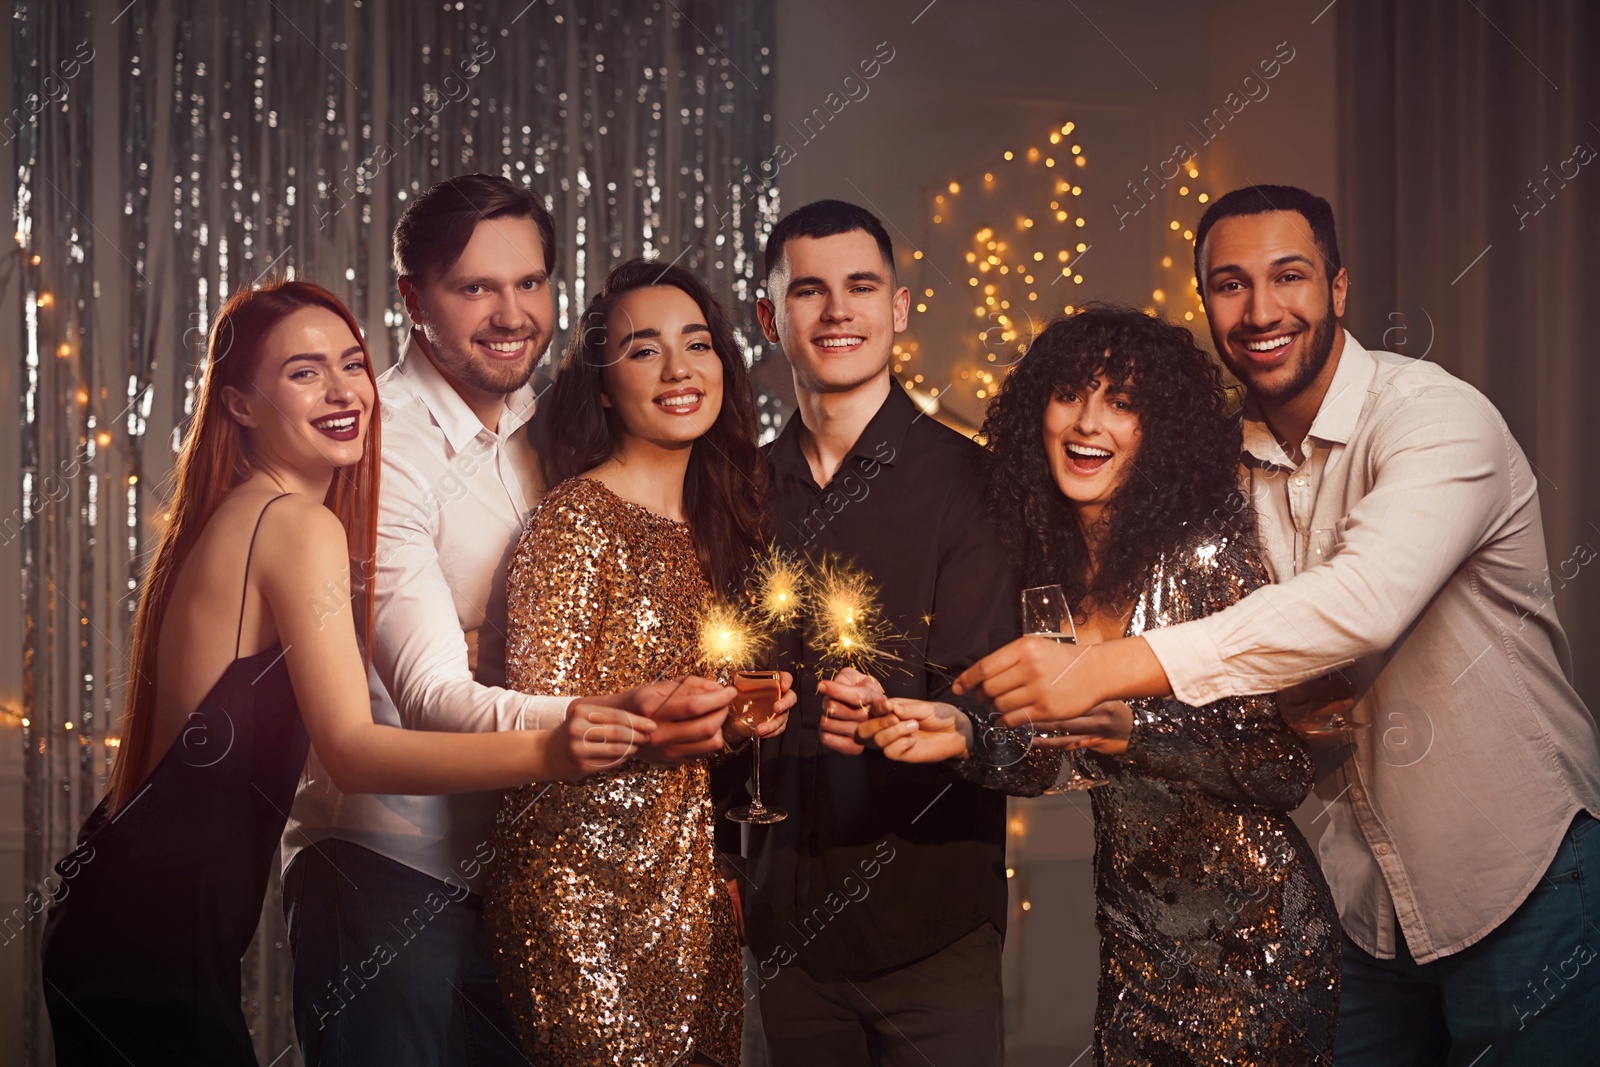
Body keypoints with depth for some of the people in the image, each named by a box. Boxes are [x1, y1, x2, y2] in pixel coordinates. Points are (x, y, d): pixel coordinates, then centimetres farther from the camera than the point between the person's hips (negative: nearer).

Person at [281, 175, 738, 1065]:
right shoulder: (381, 447, -15)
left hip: (514, 861, 6)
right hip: (388, 865, -6)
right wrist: (602, 722, -43)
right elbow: (432, 698, -25)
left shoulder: (540, 431, 7)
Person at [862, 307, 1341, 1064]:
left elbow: (1289, 767, -18)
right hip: (1135, 947, 5)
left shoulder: (1210, 551, -15)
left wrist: (1130, 727, -27)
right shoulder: (1055, 569, 2)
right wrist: (968, 735, -9)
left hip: (1251, 942, -5)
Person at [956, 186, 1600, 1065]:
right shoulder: (1236, 463, 4)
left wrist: (1101, 671, -39)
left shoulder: (1435, 418, -18)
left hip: (1521, 884, -6)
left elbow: (1363, 601, -35)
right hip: (1370, 899, 6)